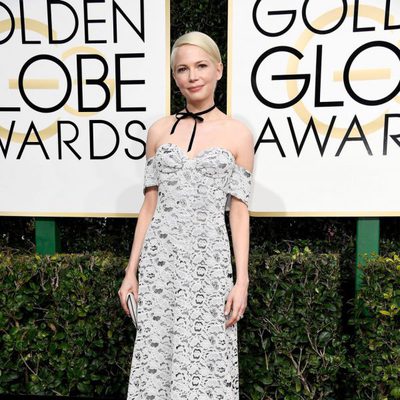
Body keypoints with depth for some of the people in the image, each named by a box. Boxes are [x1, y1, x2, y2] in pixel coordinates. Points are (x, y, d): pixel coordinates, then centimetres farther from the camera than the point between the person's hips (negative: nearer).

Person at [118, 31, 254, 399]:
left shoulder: (238, 133, 1)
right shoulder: (159, 131, 7)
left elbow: (239, 213, 0)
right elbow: (149, 206, 7)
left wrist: (242, 280, -5)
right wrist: (131, 270, 5)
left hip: (209, 261, -2)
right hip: (160, 258, 2)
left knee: (206, 362, 6)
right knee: (157, 356, 10)